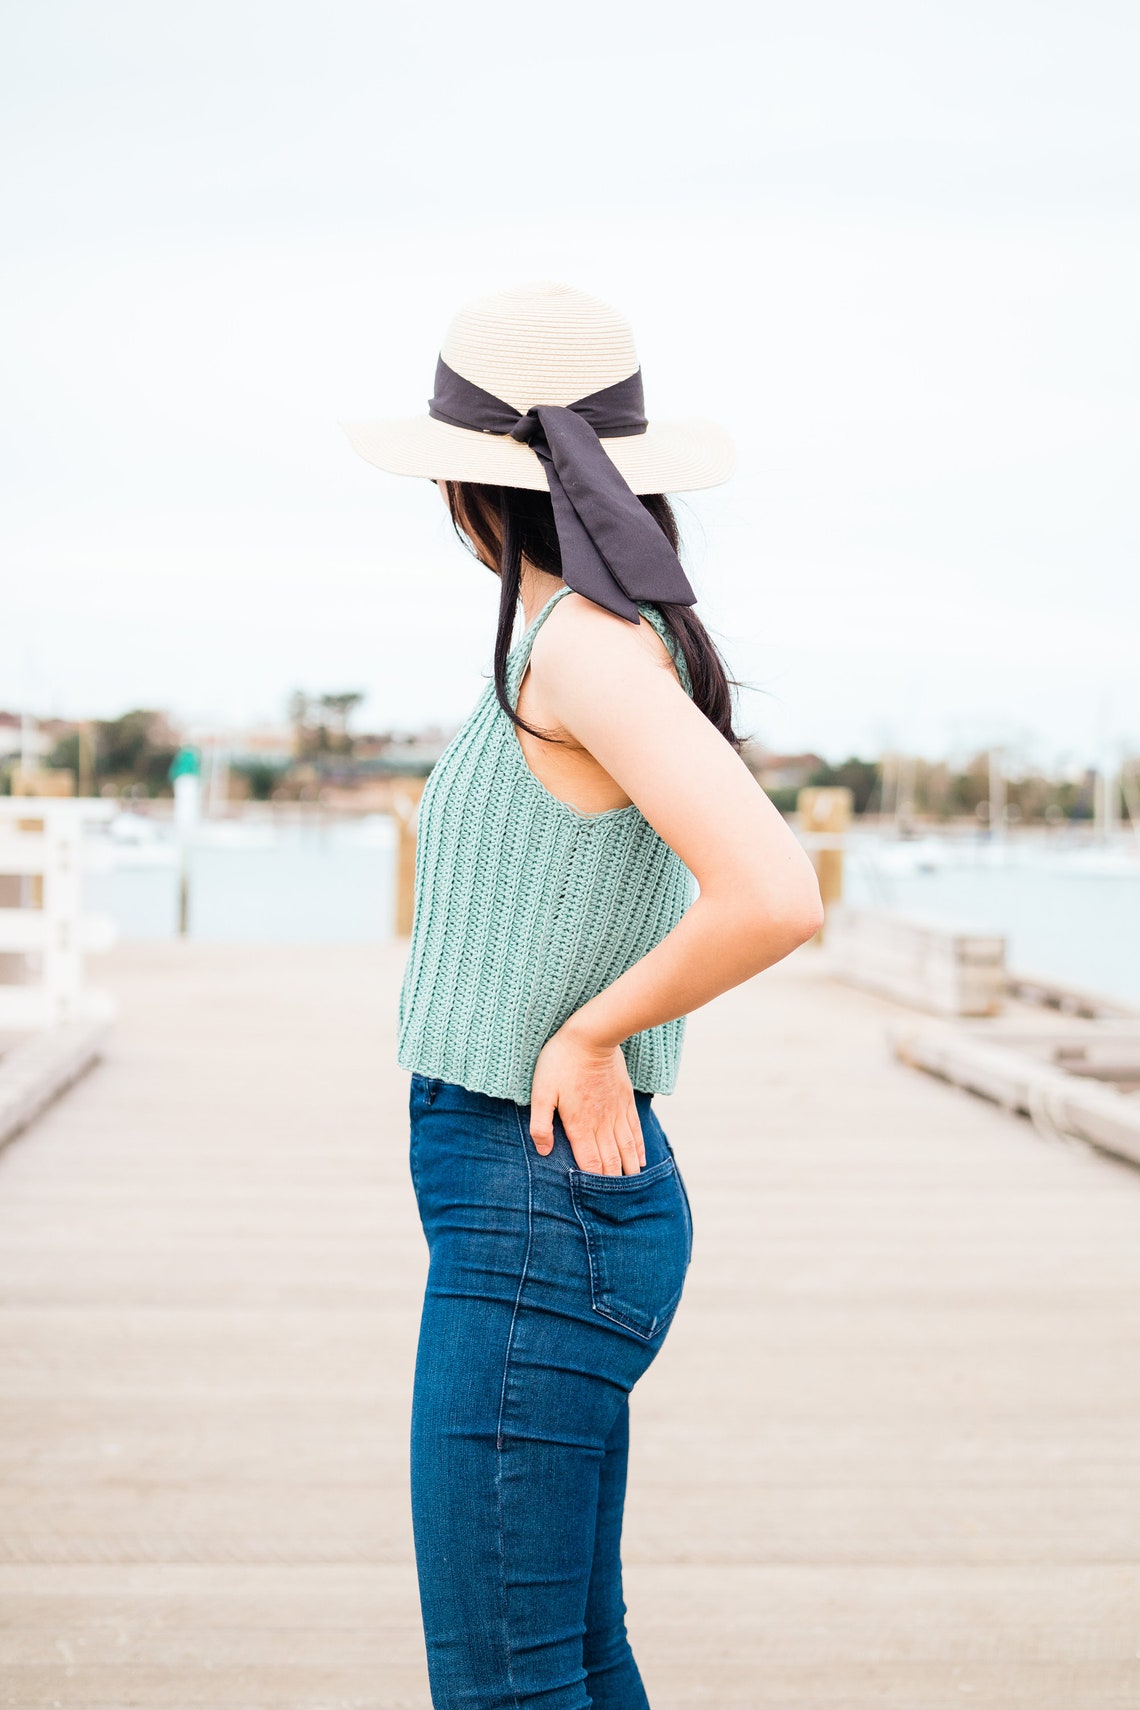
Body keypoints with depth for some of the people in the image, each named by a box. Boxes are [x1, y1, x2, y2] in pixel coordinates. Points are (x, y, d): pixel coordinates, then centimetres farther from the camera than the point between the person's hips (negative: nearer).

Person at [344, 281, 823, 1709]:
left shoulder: (588, 643, -17)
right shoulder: (617, 641, 11)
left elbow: (777, 900, -29)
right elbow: (721, 907, 22)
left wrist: (589, 1030, -16)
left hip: (534, 1215, -9)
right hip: (555, 1205, 9)